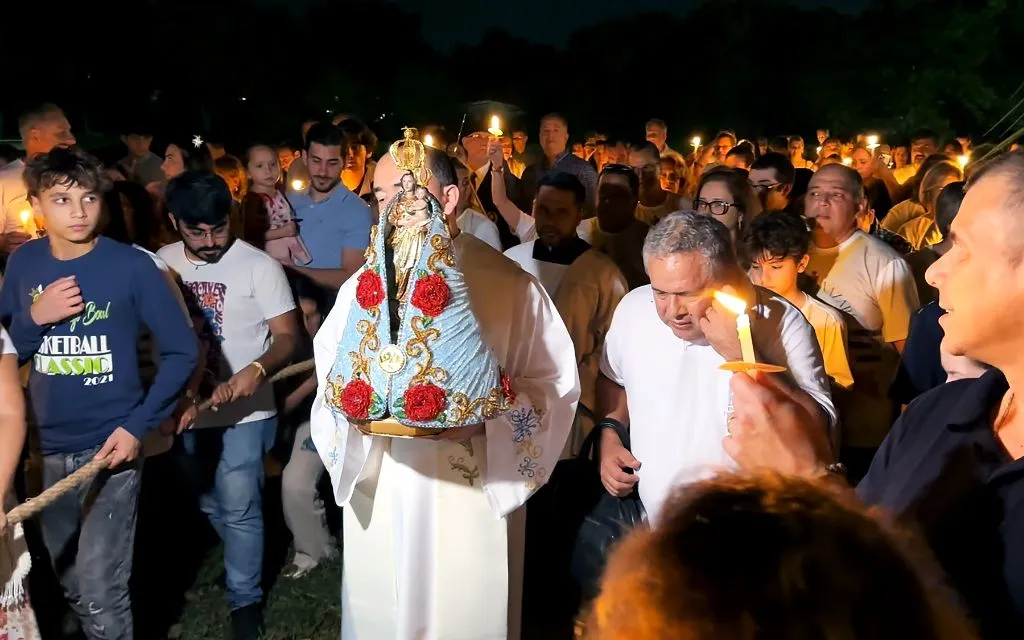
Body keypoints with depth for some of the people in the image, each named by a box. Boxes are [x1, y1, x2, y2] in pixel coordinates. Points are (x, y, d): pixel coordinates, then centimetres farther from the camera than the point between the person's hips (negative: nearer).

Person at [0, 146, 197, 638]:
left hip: (108, 446, -5)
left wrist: (138, 425, -15)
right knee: (70, 583, 20)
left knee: (99, 593, -4)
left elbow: (181, 351, -9)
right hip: (47, 448, 5)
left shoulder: (132, 266, -12)